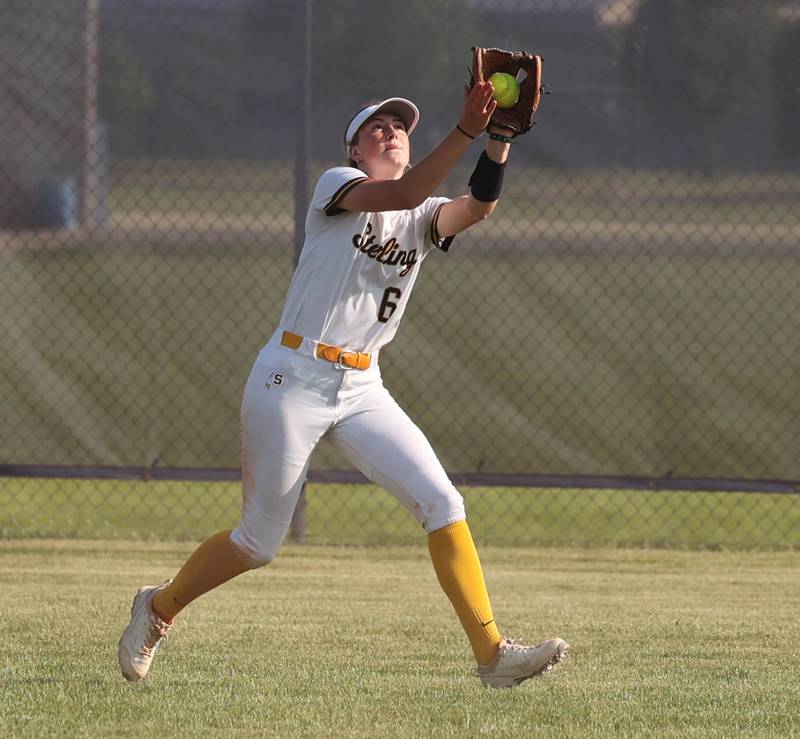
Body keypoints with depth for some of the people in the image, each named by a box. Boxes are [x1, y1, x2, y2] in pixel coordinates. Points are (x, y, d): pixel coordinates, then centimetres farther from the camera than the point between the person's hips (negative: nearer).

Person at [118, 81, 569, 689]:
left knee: (441, 502, -11)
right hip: (293, 380, -5)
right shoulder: (337, 184, -3)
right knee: (260, 543, 3)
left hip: (361, 389, 5)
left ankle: (491, 651, -13)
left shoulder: (424, 220, 10)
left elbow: (477, 207, -11)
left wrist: (499, 143, -29)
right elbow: (402, 196, -24)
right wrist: (465, 132, -36)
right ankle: (160, 607, 29)